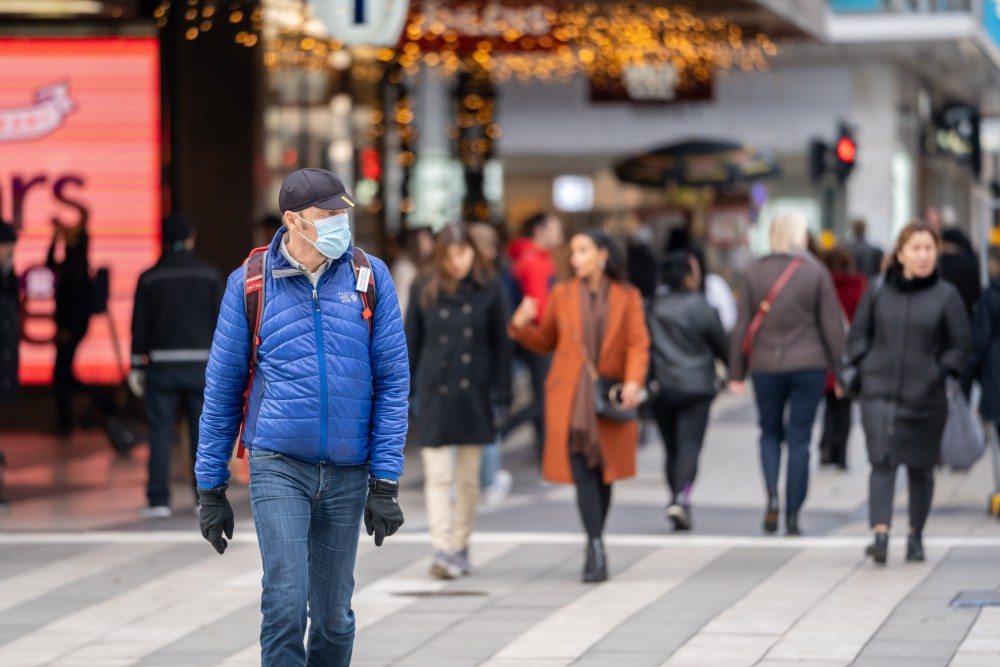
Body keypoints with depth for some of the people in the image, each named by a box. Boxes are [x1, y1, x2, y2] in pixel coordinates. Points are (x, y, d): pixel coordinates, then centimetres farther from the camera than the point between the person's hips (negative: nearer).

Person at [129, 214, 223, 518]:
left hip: (162, 365, 0)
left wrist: (137, 367, 6)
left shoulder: (150, 278, 0)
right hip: (200, 364, 1)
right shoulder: (209, 274, 2)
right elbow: (220, 320, 1)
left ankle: (158, 500, -3)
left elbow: (139, 325, 0)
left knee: (160, 432, 1)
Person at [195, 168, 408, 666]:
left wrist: (385, 482, -3)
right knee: (285, 602, -14)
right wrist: (211, 488, 5)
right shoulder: (250, 284, 0)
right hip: (278, 466, -2)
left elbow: (392, 381, 2)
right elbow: (222, 389, 5)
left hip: (348, 474, 2)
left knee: (334, 615, 9)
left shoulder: (370, 277, 2)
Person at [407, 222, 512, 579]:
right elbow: (411, 343, 5)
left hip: (474, 396, 1)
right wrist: (406, 390, 1)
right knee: (437, 476, -8)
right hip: (434, 394, -1)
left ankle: (459, 547, 20)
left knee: (468, 478, 9)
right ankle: (442, 550, -11)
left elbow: (502, 345, 3)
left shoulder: (489, 290, 0)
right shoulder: (425, 292, 2)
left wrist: (501, 392, -3)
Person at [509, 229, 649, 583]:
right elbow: (545, 342, 15)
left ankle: (594, 549, 22)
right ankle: (597, 549, -16)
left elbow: (638, 345, -3)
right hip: (570, 396, 0)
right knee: (582, 471, -11)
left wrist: (633, 381, -19)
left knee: (603, 472, 8)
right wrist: (521, 326, -5)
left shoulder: (627, 297, 4)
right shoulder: (562, 294, 8)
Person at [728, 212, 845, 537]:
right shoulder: (816, 273, -4)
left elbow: (742, 326, 1)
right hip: (808, 364, -1)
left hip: (765, 366, 1)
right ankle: (792, 516, 3)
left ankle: (772, 495, -5)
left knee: (770, 432, 18)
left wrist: (737, 373, 7)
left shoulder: (754, 272, -1)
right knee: (799, 439, 5)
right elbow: (832, 326, -3)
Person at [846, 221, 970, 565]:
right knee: (882, 461, -14)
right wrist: (866, 368, -1)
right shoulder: (878, 294, 2)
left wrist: (940, 374, -8)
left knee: (920, 468, 11)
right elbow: (858, 334, 12)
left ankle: (916, 537, 26)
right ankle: (880, 535, -22)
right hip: (880, 393, 0)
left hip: (925, 398, 0)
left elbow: (962, 344, 3)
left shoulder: (946, 296, -1)